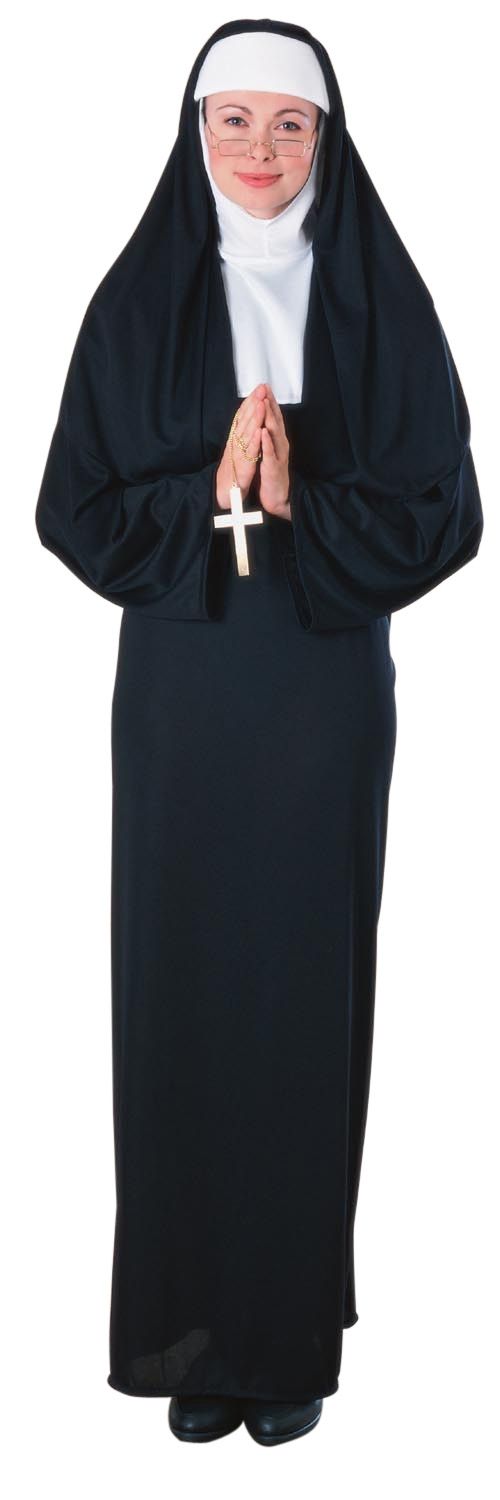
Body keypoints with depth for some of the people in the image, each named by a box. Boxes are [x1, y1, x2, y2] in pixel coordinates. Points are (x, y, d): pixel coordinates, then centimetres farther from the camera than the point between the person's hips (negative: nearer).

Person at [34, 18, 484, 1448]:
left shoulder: (378, 296, 2)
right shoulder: (141, 299, 4)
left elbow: (441, 508, -1)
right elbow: (76, 507, 0)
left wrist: (301, 510, -16)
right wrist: (211, 497, -15)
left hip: (326, 686, 0)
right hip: (181, 687, 1)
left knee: (307, 987, 3)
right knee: (182, 983, 4)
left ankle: (293, 1334, 17)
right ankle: (193, 1330, 18)